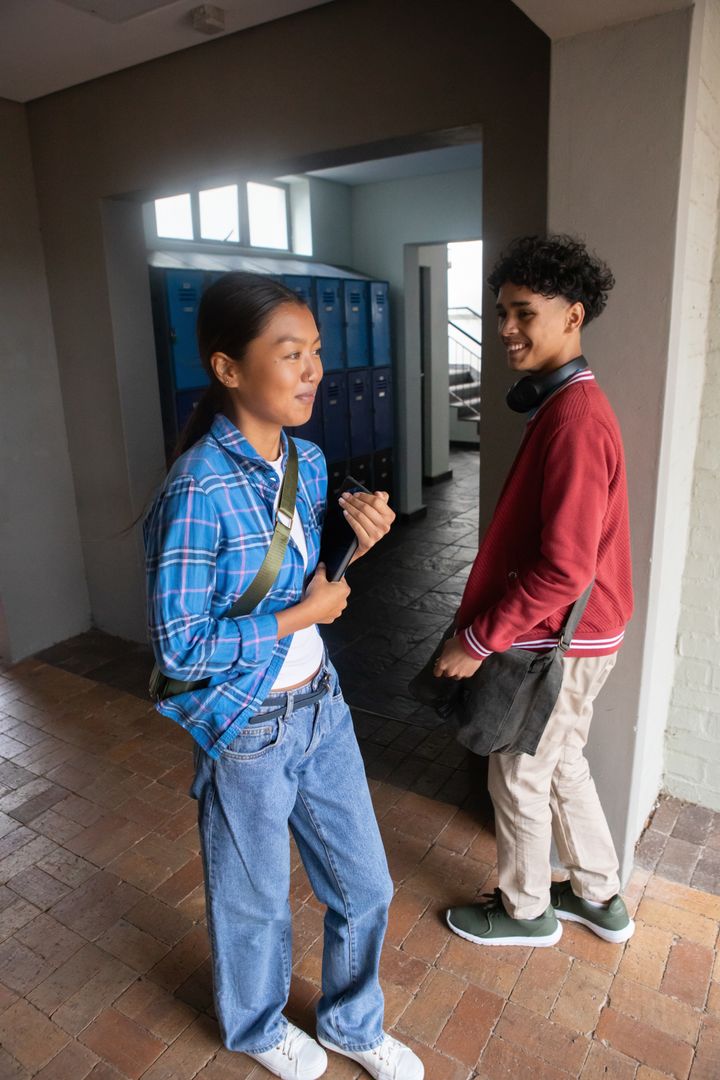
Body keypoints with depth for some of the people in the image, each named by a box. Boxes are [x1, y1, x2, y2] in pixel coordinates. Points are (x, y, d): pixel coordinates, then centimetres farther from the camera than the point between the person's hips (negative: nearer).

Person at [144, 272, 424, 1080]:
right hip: (247, 732, -6)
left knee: (364, 885, 21)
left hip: (322, 709, 7)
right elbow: (177, 644, -22)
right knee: (255, 902, 21)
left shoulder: (309, 461, -2)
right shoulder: (198, 491, -25)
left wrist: (355, 535, -11)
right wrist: (303, 615, -17)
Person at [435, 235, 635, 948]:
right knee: (561, 763, 24)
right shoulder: (565, 403, 7)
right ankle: (599, 897, 44)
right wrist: (482, 621, 16)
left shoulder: (575, 418, -25)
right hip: (567, 632, 9)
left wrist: (478, 639, -19)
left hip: (556, 640, -9)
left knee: (519, 777, 11)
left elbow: (564, 569, -28)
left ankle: (525, 911, 37)